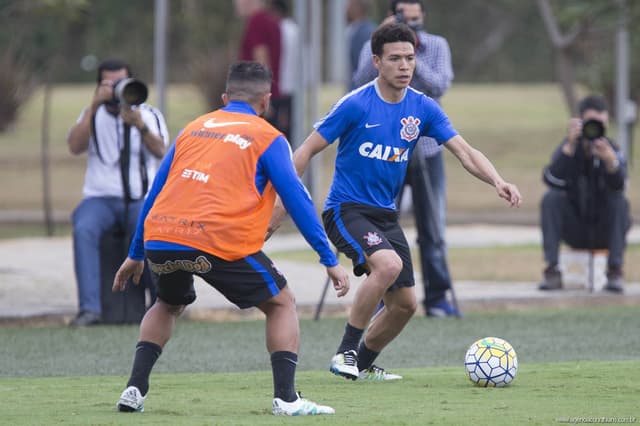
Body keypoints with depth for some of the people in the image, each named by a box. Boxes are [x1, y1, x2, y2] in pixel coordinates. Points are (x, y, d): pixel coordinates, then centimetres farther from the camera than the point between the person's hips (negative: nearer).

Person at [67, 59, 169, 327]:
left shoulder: (151, 115, 12)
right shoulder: (92, 116, 14)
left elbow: (160, 151, -9)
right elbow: (75, 147, -6)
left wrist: (140, 126, -28)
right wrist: (94, 106, -14)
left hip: (142, 200, 0)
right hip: (101, 199, 0)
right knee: (84, 229, -34)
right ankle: (90, 308, -37)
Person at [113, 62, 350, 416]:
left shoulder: (194, 128, 23)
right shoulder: (267, 138, 9)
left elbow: (155, 193, 26)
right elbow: (297, 201, 4)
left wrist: (136, 254, 33)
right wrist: (330, 260, 8)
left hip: (159, 238, 5)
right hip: (218, 242, -5)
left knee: (168, 305, 33)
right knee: (281, 303, 14)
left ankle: (135, 390, 19)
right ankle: (285, 397, 1)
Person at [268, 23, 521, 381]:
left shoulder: (423, 108, 0)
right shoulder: (356, 105, -14)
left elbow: (464, 151, -6)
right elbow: (307, 151, -9)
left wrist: (497, 181, -25)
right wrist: (282, 207, -12)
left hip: (385, 214, 6)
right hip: (346, 210, -6)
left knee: (404, 303, 5)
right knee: (389, 264, -32)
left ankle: (363, 364, 30)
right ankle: (345, 351, -20)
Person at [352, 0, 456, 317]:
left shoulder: (437, 46, 4)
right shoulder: (374, 48, 2)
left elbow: (440, 85, -11)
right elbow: (362, 83, -14)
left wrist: (412, 59, -22)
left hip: (426, 147, 1)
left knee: (433, 229, 1)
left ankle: (436, 297, 7)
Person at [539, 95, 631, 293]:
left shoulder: (613, 150, -11)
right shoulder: (567, 148, -9)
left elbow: (618, 185, -32)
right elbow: (552, 181, -28)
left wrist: (610, 161, -54)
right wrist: (569, 146, -39)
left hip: (605, 232, -1)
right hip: (574, 231, 1)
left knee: (618, 201, -28)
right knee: (551, 198, -22)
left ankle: (615, 272, -26)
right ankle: (552, 272, -24)